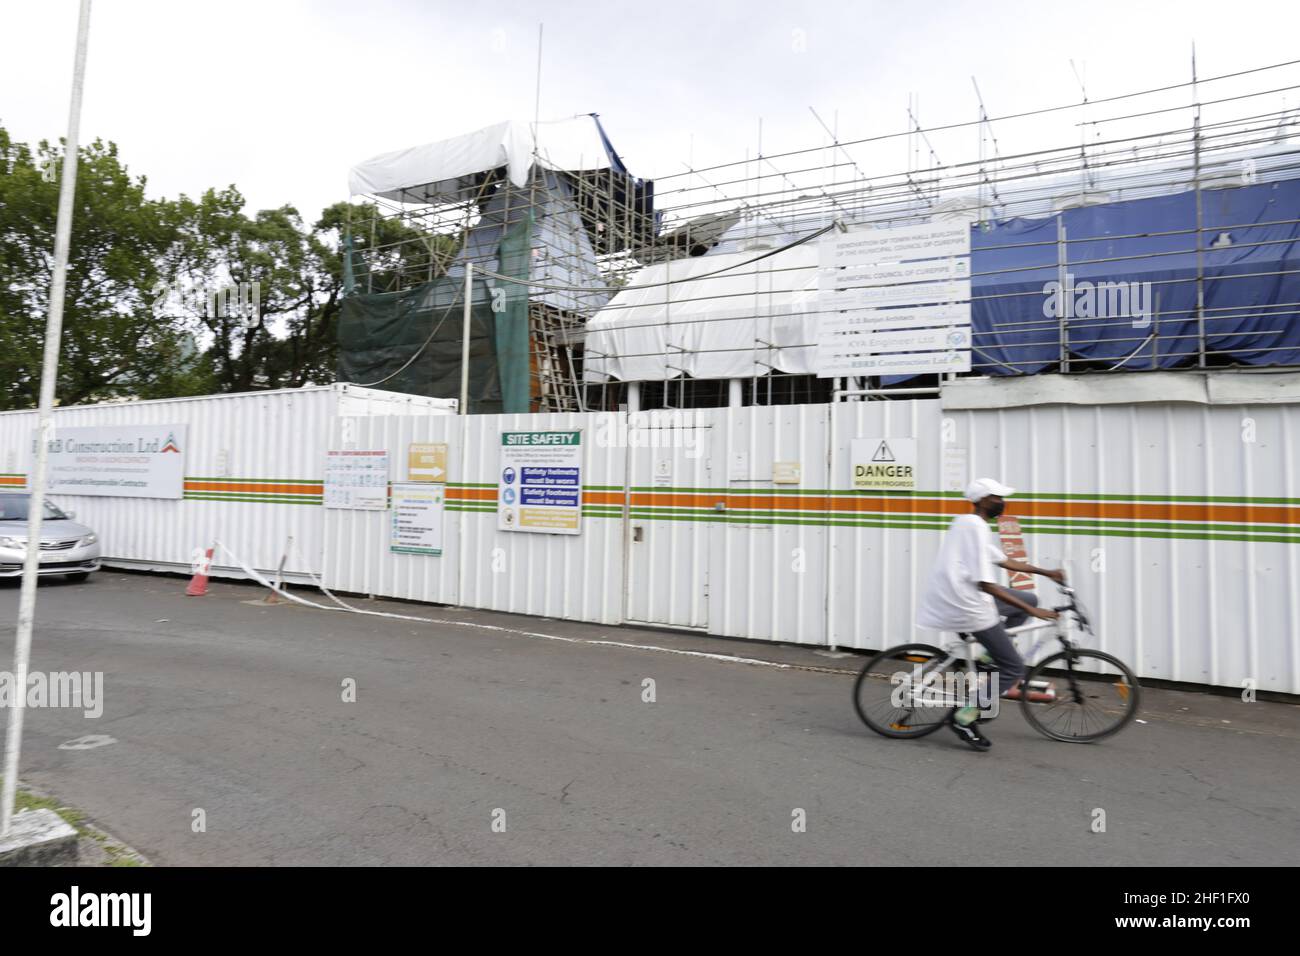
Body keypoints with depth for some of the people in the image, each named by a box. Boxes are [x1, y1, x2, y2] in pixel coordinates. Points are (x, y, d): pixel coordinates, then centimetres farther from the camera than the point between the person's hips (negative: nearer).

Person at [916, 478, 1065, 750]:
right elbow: (985, 584, -21)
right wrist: (1033, 612, -18)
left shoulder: (966, 522, 15)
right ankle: (964, 717, 5)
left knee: (1029, 599, 21)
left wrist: (1046, 572, 27)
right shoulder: (976, 527, -16)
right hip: (968, 605, -9)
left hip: (956, 597, 10)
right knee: (1014, 668, 1)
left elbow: (1004, 561, 24)